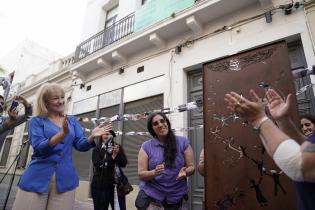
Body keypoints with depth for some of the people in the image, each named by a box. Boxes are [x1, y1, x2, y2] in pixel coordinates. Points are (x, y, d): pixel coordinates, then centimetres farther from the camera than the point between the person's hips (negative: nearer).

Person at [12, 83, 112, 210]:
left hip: (65, 179, 2)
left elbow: (81, 145, 3)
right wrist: (63, 133, -29)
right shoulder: (37, 121, 1)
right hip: (37, 179, -2)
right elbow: (39, 148, -14)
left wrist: (92, 136, -18)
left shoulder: (72, 120, 9)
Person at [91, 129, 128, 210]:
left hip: (116, 184, 1)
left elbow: (124, 163, -1)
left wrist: (117, 154, -17)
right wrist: (112, 157, -14)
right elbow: (98, 164, -11)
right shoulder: (97, 149, 3)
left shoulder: (118, 147, 7)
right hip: (100, 185, -1)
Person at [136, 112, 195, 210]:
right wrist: (154, 173, -24)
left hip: (177, 198, 1)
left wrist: (185, 172, -21)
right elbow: (141, 175, -5)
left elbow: (191, 167, 0)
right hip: (152, 197, -1)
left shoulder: (183, 142, -4)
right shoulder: (146, 146, -5)